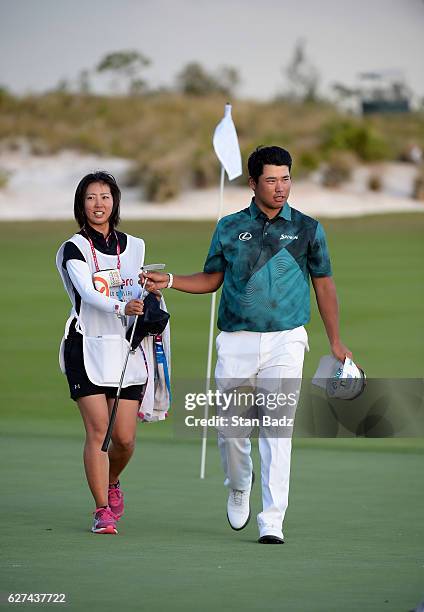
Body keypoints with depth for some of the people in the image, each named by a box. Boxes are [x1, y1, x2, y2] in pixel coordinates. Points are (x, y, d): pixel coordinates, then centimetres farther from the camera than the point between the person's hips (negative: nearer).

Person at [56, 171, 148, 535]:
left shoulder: (134, 246, 11)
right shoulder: (74, 249, -4)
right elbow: (87, 293, -20)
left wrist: (147, 311, -1)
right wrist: (121, 306, -37)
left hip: (127, 347, 4)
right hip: (87, 346, -4)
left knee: (125, 438, 1)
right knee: (98, 429, -12)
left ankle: (111, 482, 32)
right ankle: (102, 511, -6)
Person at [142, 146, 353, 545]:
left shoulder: (307, 229, 5)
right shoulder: (230, 228, 7)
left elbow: (324, 284, 10)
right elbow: (211, 278, 16)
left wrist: (335, 341, 6)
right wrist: (169, 282, 1)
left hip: (285, 340, -1)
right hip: (236, 343, 1)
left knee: (277, 431, -8)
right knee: (230, 428, 0)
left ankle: (272, 521, -7)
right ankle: (239, 485, 32)